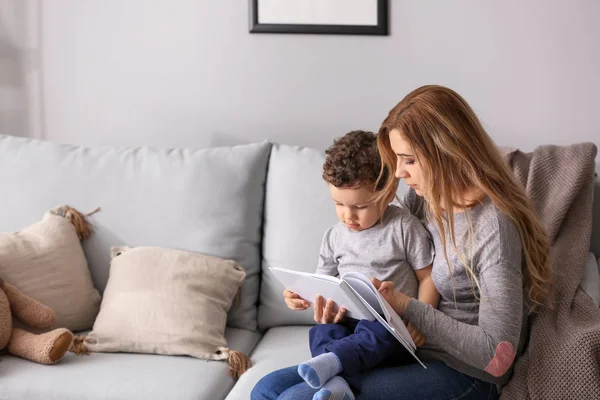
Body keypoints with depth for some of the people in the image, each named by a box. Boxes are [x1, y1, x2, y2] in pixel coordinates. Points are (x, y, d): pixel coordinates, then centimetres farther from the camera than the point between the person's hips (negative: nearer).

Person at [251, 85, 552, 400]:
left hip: (462, 375, -7)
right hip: (406, 350, 8)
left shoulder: (493, 226, -21)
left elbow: (497, 355, -22)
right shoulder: (426, 197, 3)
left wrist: (405, 306, -22)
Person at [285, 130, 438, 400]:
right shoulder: (334, 237, 10)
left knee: (377, 331, -36)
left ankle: (332, 361, -53)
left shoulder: (404, 227, -3)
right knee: (321, 332, -27)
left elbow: (428, 277, -1)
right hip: (347, 319, 4)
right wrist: (303, 295, -6)